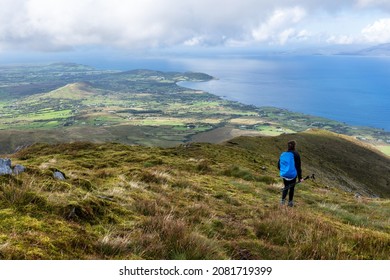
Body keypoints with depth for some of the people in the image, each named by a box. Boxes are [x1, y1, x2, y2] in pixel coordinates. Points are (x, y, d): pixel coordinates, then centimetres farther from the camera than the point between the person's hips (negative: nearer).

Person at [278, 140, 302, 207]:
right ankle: (290, 202, 27)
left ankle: (283, 200, 8)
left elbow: (279, 166, 5)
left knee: (286, 187, 22)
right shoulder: (295, 154, -13)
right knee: (292, 188, 15)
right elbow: (298, 167, -13)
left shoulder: (283, 154, -1)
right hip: (293, 175, -3)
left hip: (284, 175, 3)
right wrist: (300, 177, -7)